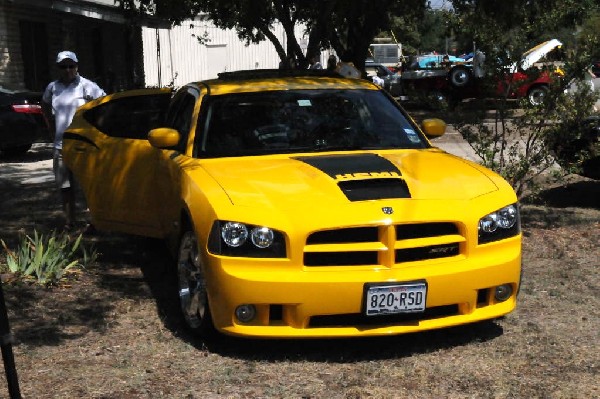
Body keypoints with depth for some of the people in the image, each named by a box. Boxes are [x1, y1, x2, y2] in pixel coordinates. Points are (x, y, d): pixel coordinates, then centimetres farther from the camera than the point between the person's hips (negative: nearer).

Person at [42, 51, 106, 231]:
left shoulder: (85, 86, -7)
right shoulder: (53, 87, 9)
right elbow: (45, 105, 28)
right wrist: (51, 125, 17)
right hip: (61, 145, 5)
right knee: (64, 186, 8)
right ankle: (69, 221, 18)